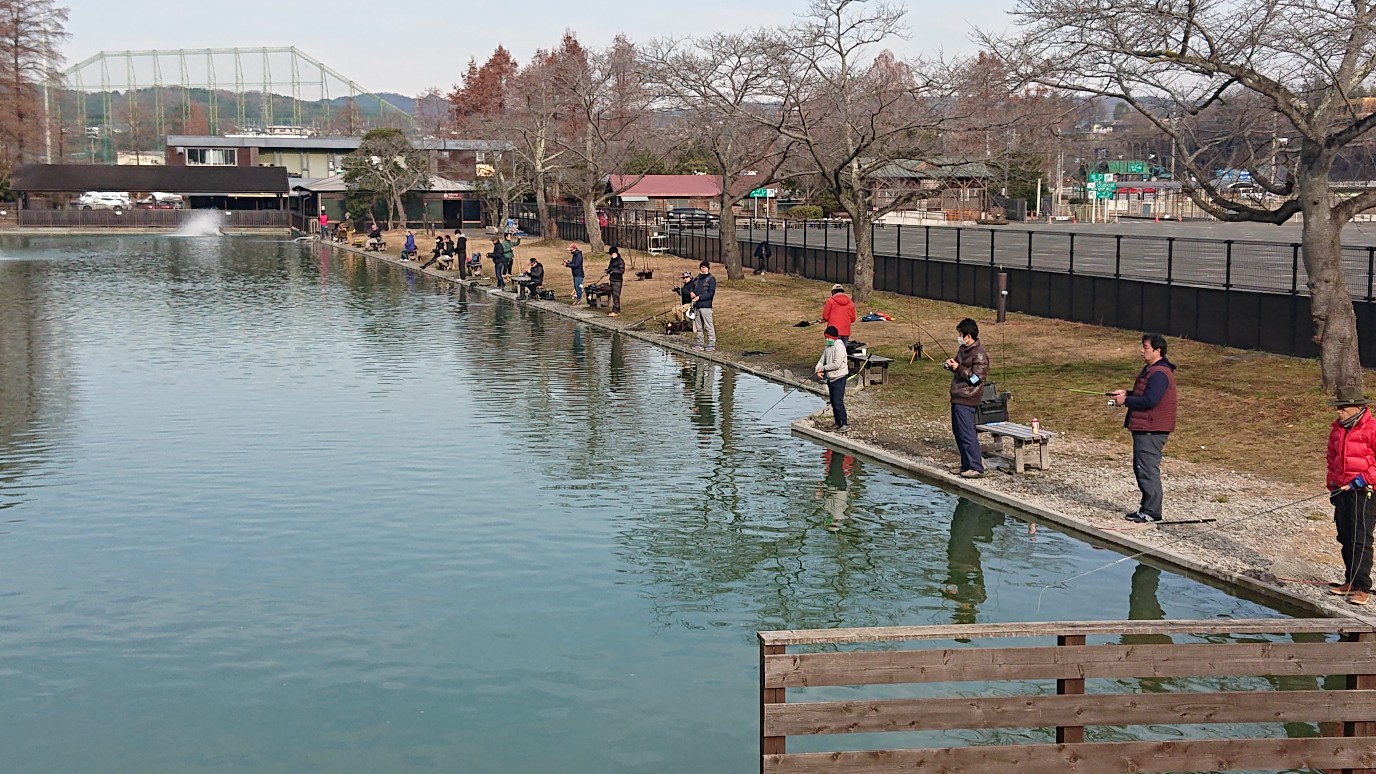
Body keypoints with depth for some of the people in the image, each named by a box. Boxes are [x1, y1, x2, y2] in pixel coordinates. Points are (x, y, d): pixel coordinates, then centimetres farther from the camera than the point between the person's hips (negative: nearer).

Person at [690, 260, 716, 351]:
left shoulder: (711, 279, -4)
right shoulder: (698, 278, 17)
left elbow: (711, 293, -11)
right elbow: (693, 287, 28)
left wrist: (699, 297, -16)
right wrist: (691, 292, 4)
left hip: (706, 306, -7)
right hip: (696, 306, 7)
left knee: (709, 326, -8)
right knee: (698, 326, 12)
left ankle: (712, 344, -6)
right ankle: (699, 343, 19)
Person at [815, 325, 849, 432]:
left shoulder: (839, 346, -16)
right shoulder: (828, 347, 12)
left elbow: (837, 364, -23)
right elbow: (822, 360, 12)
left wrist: (823, 368, -13)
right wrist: (818, 370, -8)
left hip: (839, 378, -9)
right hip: (830, 378, 9)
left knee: (838, 402, -13)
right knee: (833, 402, 12)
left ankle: (844, 424, -11)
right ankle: (838, 423, 20)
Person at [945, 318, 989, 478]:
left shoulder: (979, 354, -16)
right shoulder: (963, 350, 14)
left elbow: (977, 377, -21)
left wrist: (959, 368, -21)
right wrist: (951, 364, 6)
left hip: (966, 400, -10)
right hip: (957, 398, 10)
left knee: (966, 433, -10)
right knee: (958, 431, 16)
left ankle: (976, 468, -7)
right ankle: (968, 464, 25)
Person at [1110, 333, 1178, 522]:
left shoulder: (1159, 374, -18)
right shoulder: (1150, 370, 17)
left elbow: (1149, 400, -25)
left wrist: (1125, 401, -14)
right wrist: (1126, 393, 10)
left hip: (1151, 430, -11)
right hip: (1143, 428, 11)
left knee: (1147, 469, -8)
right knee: (1140, 468, 16)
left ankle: (1151, 512, -4)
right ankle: (1147, 508, 23)